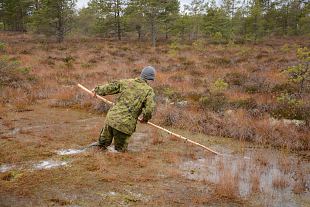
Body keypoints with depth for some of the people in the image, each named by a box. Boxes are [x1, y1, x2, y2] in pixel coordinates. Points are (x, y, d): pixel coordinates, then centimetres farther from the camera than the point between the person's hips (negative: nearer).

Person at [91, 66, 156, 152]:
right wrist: (145, 119, 10)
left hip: (112, 118, 4)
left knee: (103, 143, 22)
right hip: (126, 125, -4)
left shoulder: (127, 82, 6)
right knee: (120, 150, 13)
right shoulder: (149, 91, -4)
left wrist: (97, 89, 30)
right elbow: (149, 109, -12)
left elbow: (109, 87, 11)